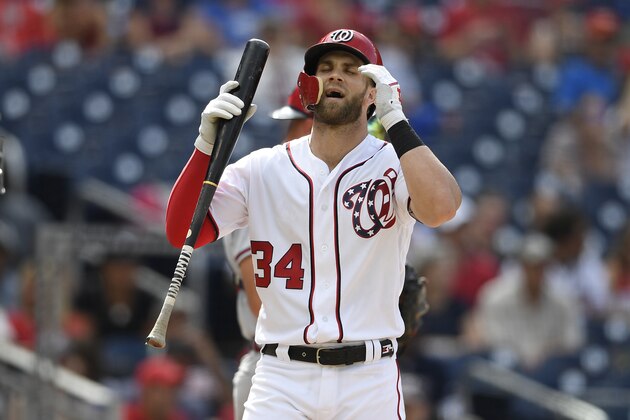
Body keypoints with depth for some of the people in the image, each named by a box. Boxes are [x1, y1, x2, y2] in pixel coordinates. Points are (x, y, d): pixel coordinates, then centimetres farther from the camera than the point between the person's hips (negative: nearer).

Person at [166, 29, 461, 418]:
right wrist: (208, 144, -13)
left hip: (370, 384, -1)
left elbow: (440, 208, -22)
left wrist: (394, 117, -21)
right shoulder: (262, 170, 7)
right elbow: (181, 233, -1)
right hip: (281, 382, 1)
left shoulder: (395, 164, 0)